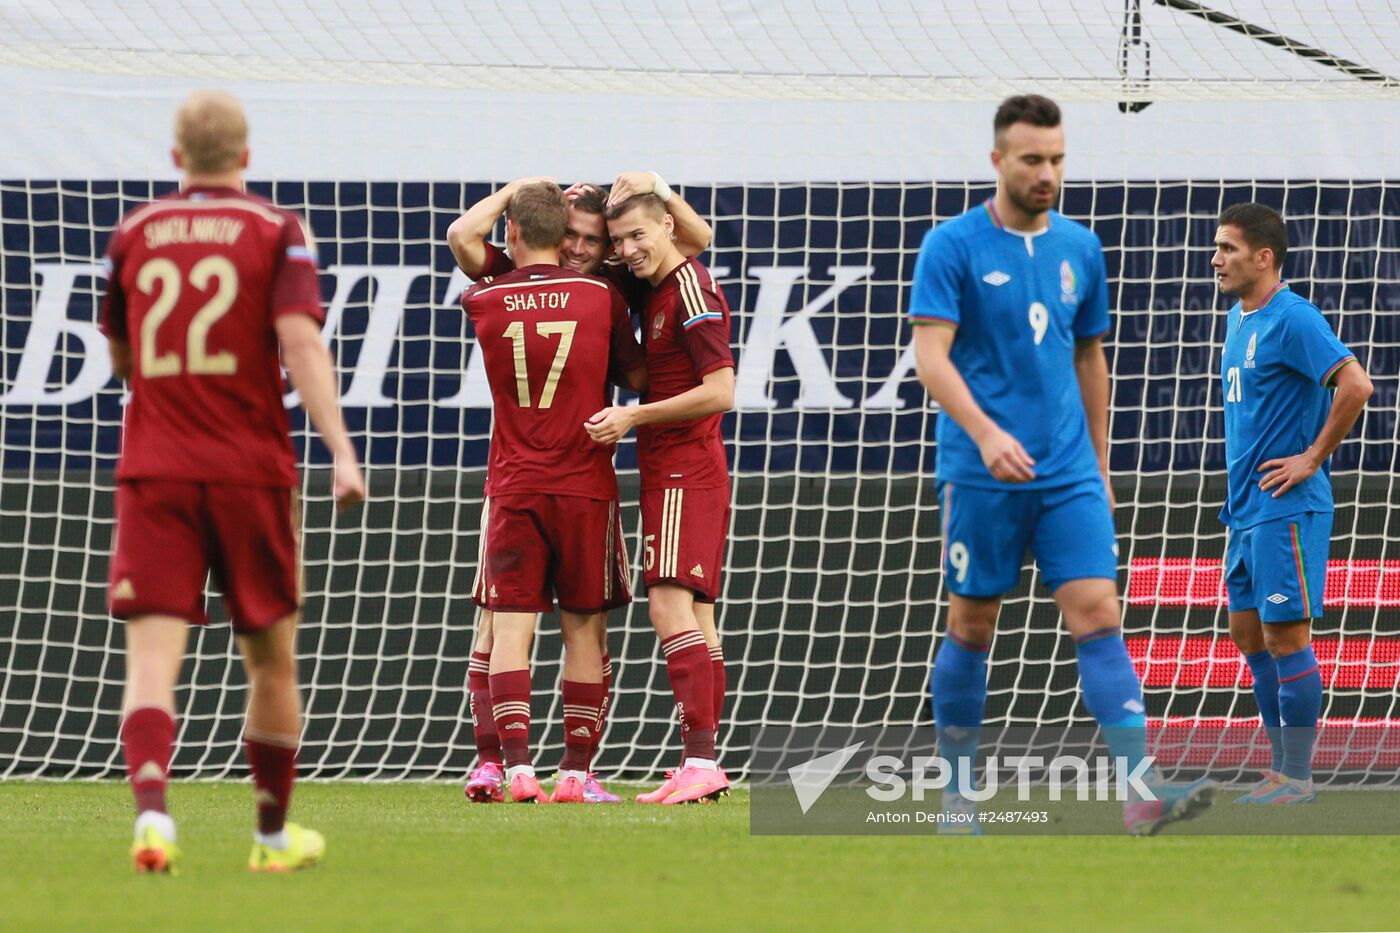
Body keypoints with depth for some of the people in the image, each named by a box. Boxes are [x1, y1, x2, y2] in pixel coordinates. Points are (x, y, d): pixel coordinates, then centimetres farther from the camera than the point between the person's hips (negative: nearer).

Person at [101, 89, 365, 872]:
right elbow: (301, 343, -14)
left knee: (154, 654, -7)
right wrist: (341, 450, -18)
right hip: (251, 471, -1)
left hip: (153, 474, 1)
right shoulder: (278, 233, 0)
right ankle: (275, 835, 25)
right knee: (271, 659, 14)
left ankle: (152, 808, -31)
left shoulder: (134, 235, 9)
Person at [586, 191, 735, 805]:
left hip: (683, 472, -10)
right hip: (669, 472, 10)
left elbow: (720, 391, -19)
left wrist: (634, 416, -16)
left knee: (670, 604, -17)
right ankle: (700, 767, 9)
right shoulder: (656, 291, 15)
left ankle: (700, 759, -23)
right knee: (694, 615, 8)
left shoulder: (690, 291, -13)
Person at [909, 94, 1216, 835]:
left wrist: (1099, 463, 19)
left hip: (1069, 475, 3)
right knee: (972, 629, 6)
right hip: (981, 474, -3)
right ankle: (957, 794, 18)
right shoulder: (953, 246, -6)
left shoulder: (1079, 249, 10)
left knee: (1099, 619, -8)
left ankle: (1143, 793, -18)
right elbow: (931, 356, -15)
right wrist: (986, 432, -29)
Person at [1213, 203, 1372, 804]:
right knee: (1248, 633, 12)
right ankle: (1282, 769, 19)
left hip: (1285, 507, -10)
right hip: (1246, 507, 10)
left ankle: (1297, 779, -2)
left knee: (1285, 636, -6)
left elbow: (1355, 385, -25)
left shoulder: (1291, 320, -15)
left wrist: (1313, 459, -18)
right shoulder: (1240, 319, 14)